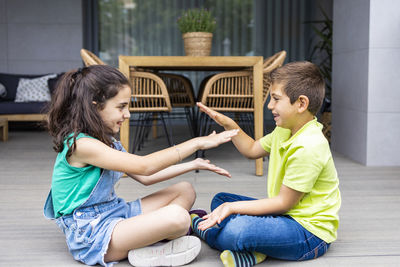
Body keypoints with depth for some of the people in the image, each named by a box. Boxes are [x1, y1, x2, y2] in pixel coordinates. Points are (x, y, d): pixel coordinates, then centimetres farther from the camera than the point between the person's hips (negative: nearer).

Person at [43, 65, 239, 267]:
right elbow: (144, 166, -23)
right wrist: (197, 143, -17)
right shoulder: (81, 144, -20)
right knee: (177, 217, -32)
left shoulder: (104, 141, 12)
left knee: (185, 191, 9)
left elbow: (144, 177, 13)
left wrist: (193, 165, 8)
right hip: (90, 235, -11)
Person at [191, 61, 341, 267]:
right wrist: (228, 125, 9)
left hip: (310, 231, -11)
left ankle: (198, 226, -2)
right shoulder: (285, 130, 6)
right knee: (220, 200, 12)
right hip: (287, 215, 11)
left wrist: (234, 207, -21)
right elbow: (252, 150, 23)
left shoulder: (308, 147, -26)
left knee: (237, 231, -33)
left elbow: (284, 202, -22)